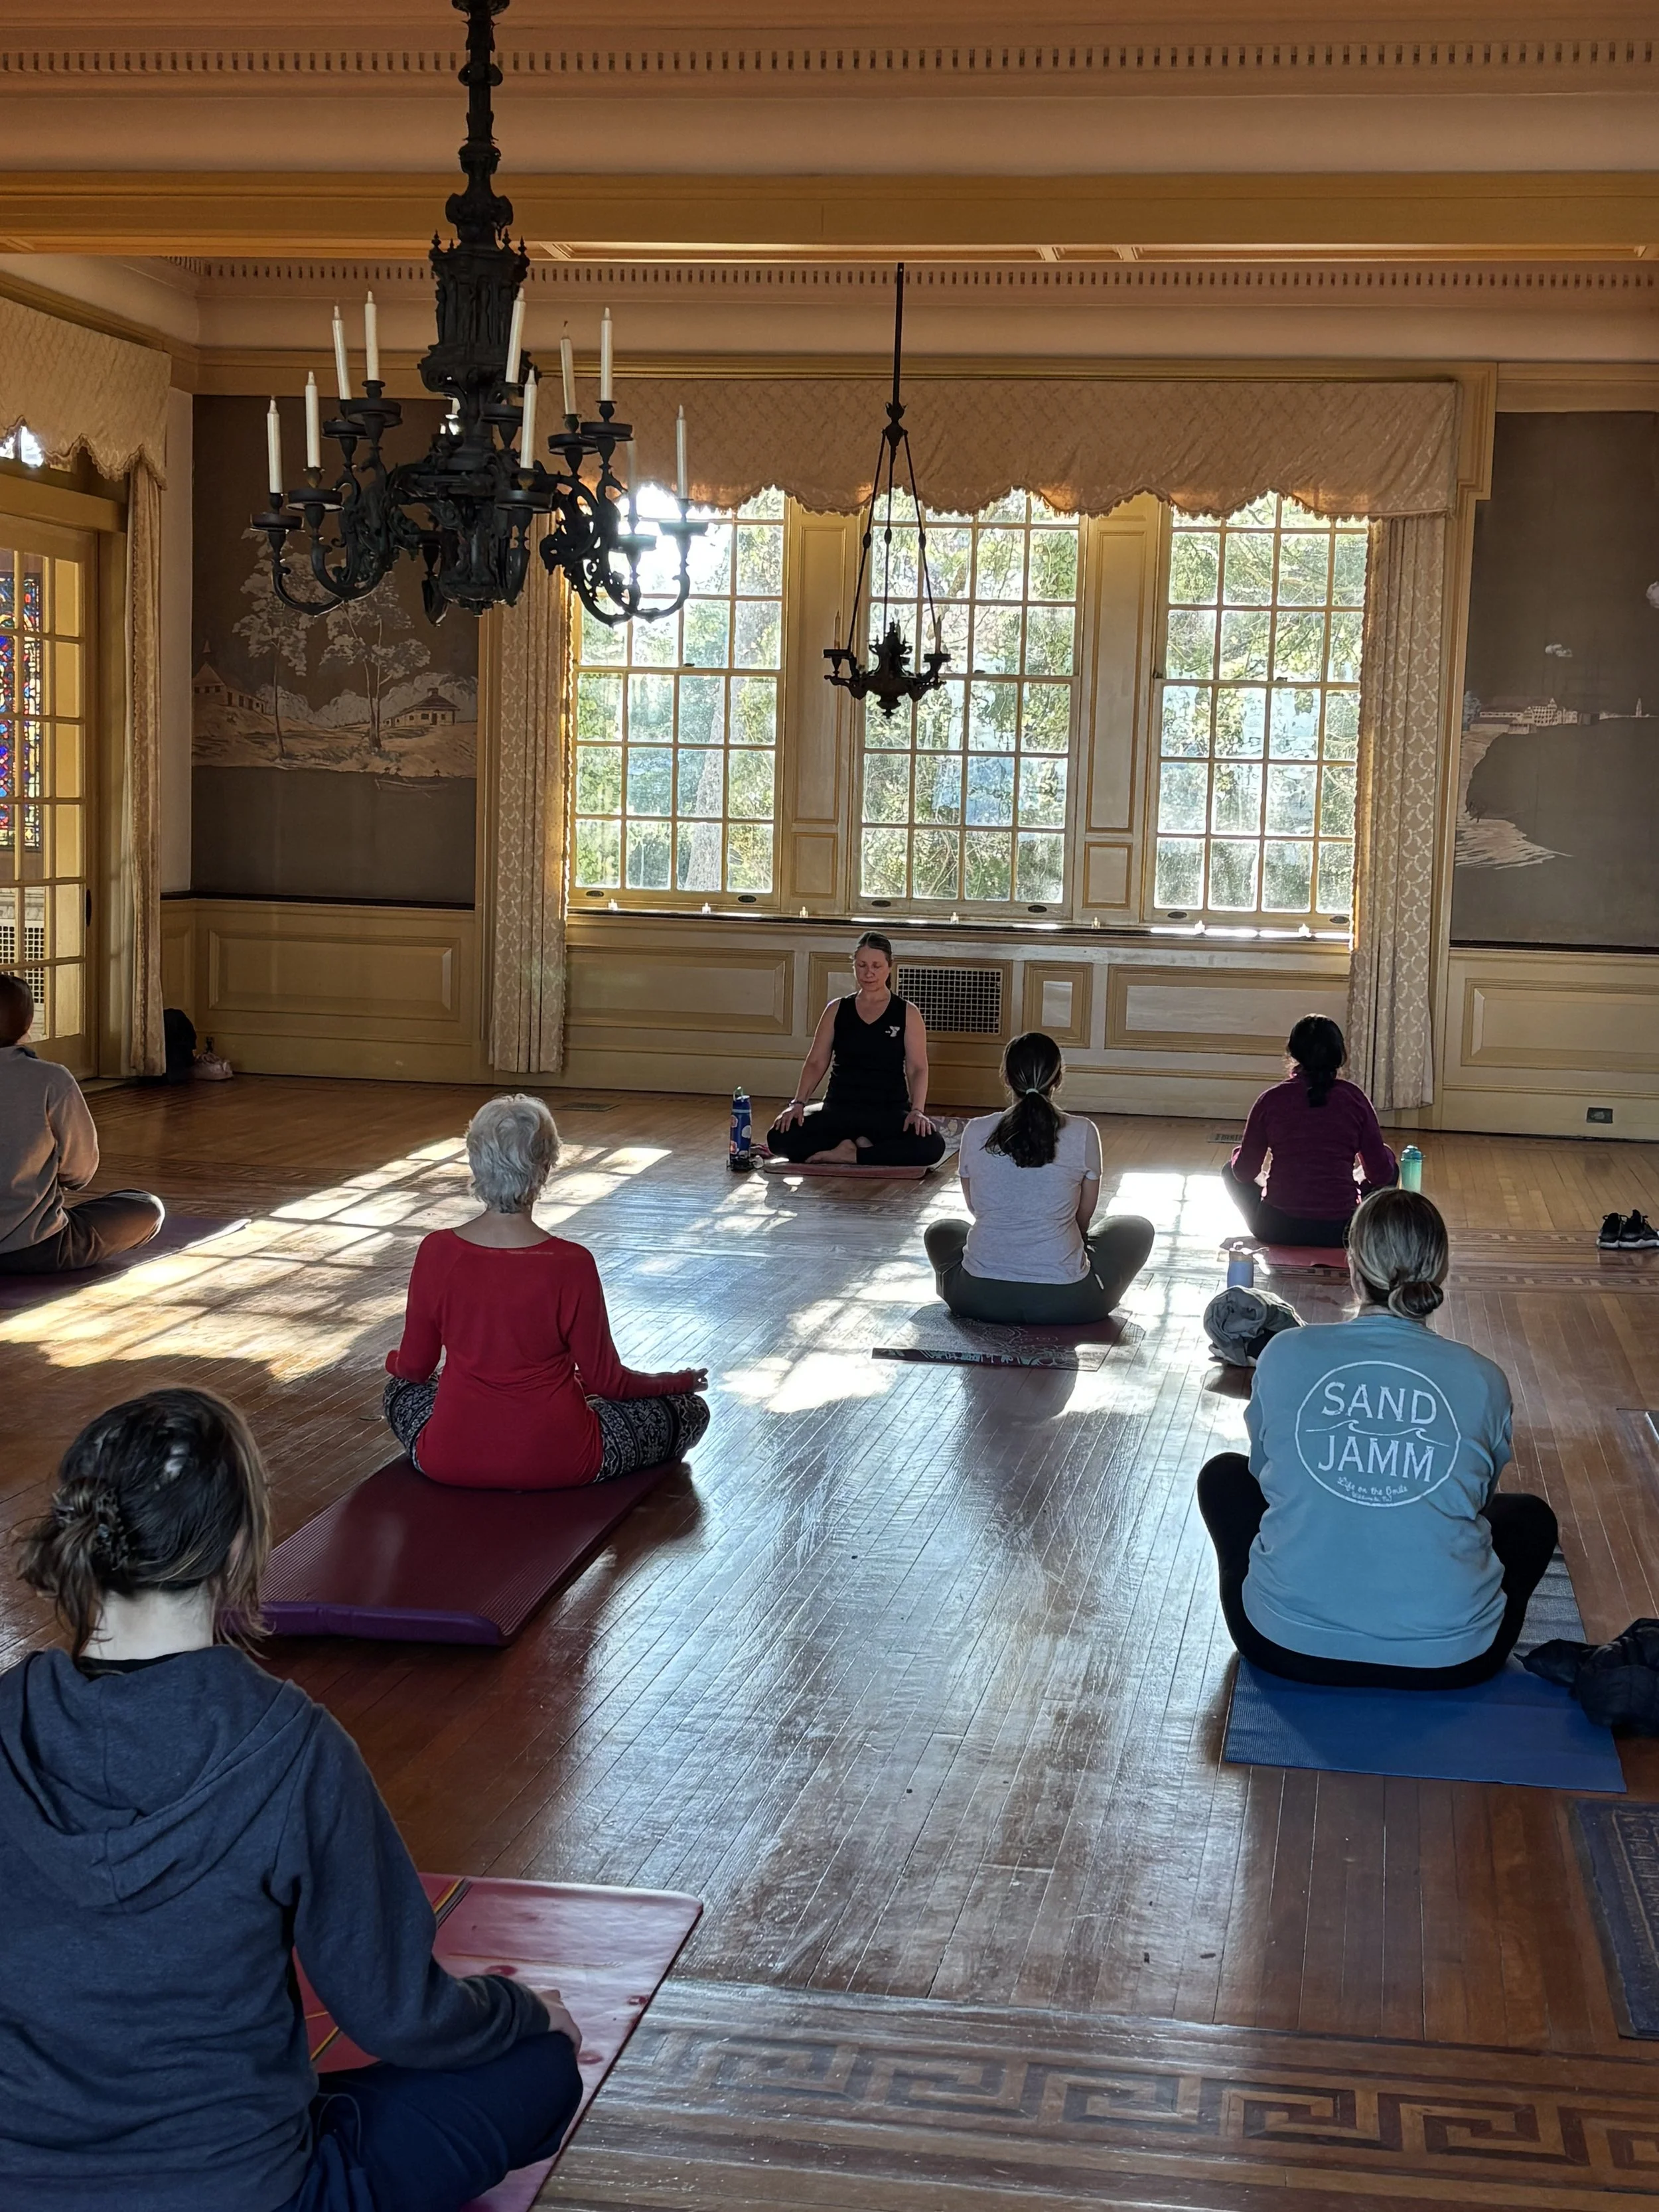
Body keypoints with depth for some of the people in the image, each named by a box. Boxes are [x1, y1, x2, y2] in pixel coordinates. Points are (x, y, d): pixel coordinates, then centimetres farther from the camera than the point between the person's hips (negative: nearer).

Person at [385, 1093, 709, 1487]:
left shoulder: (436, 1252, -13)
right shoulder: (570, 1265, -21)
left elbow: (414, 1366, 0)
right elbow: (604, 1380, -9)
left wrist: (394, 1360, 25)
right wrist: (680, 1381, 9)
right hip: (554, 1465, -5)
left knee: (402, 1389, 37)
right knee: (689, 1409, 14)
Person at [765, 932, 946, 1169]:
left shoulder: (907, 1014, 3)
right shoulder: (837, 1010, 9)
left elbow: (917, 1068, -3)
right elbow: (816, 1062, 6)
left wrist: (917, 1110, -21)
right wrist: (799, 1102, -10)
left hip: (889, 1112, -2)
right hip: (839, 1109, 2)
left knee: (931, 1146, -34)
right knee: (779, 1138, -25)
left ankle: (849, 1156, -18)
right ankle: (864, 1149, -13)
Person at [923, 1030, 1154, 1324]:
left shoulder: (976, 1133, 0)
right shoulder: (1083, 1134, -4)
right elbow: (1084, 1217, 9)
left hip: (980, 1299, 2)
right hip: (1064, 1301, -1)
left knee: (939, 1232, 35)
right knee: (1138, 1229, 25)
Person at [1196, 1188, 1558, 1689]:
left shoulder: (1285, 1356, -3)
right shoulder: (1483, 1381, -3)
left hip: (1289, 1647, 0)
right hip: (1448, 1661, 0)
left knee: (1224, 1475, 28)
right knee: (1530, 1515, 31)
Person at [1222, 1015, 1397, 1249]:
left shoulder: (1272, 1100, -4)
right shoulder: (1354, 1098, -3)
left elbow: (1245, 1172, 3)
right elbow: (1380, 1173, 0)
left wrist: (1238, 1155, 27)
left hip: (1276, 1230, 0)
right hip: (1341, 1232, 0)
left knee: (1232, 1171, 29)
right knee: (1390, 1166, 26)